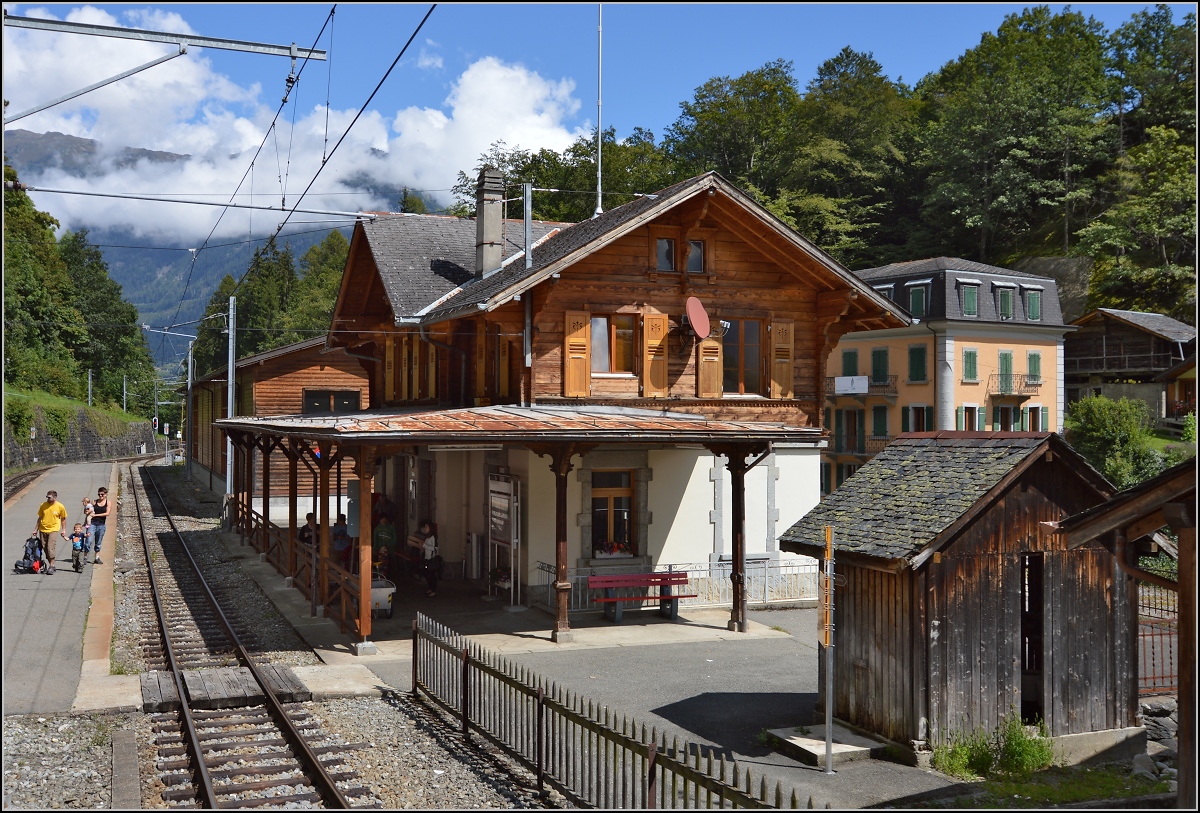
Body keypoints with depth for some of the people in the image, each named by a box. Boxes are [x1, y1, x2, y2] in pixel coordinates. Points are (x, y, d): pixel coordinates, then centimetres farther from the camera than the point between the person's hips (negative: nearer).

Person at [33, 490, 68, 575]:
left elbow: (63, 519, 5)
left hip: (53, 529, -4)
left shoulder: (60, 506, -5)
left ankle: (51, 567, -9)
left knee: (50, 547, -15)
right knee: (44, 548, 6)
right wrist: (36, 529, 12)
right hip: (43, 530, 4)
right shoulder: (43, 505, 2)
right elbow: (40, 518, 12)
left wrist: (63, 530, 2)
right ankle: (51, 564, 19)